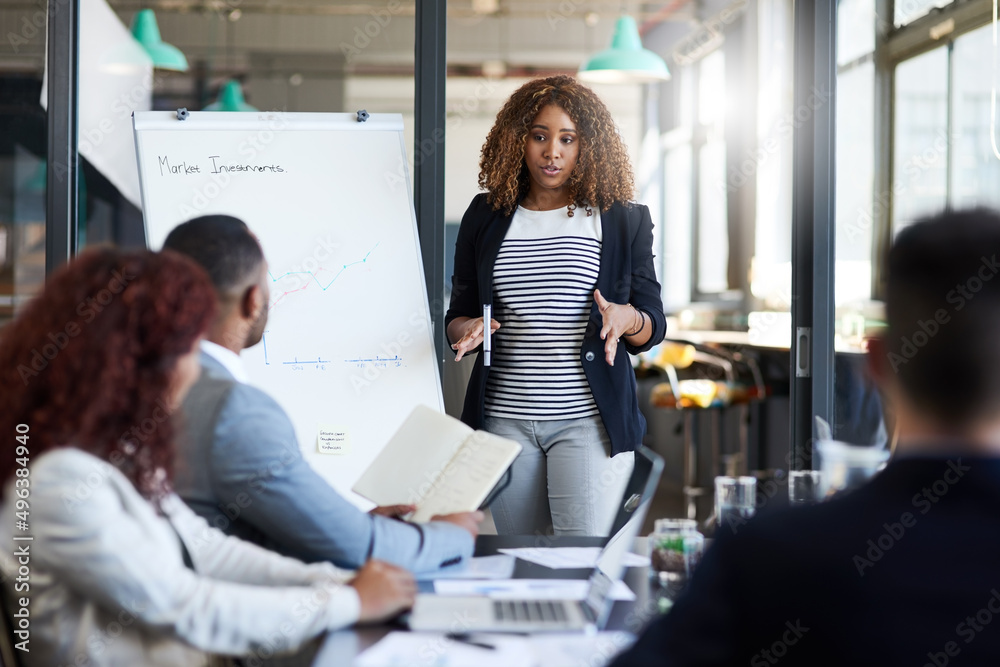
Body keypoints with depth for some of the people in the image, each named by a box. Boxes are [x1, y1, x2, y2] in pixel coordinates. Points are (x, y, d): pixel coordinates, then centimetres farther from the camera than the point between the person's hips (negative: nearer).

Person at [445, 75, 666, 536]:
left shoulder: (622, 221, 5)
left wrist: (626, 319, -16)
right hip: (504, 419, 2)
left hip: (589, 417, -2)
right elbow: (456, 315, 14)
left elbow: (653, 327, 6)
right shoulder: (486, 217, 11)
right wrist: (467, 329, -8)